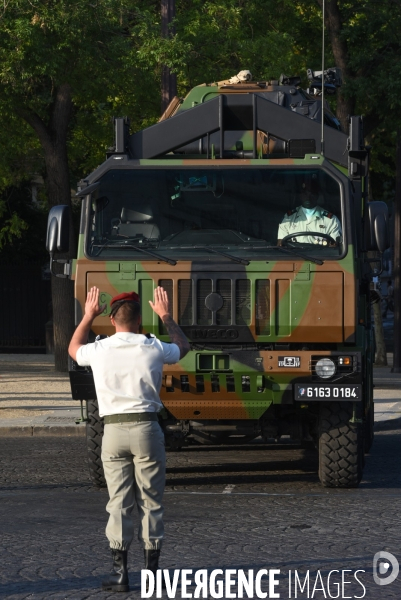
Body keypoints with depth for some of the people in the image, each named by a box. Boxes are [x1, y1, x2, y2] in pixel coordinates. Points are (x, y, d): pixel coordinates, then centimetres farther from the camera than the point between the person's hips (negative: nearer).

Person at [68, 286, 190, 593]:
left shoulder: (99, 350, 0)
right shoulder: (153, 348, -2)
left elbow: (74, 349, 26)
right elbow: (183, 346, 23)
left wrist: (88, 316, 35)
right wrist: (166, 317, 35)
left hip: (113, 430, 1)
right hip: (147, 428, -1)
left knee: (118, 502, 4)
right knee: (151, 501, 6)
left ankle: (120, 574, 1)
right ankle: (153, 572, 8)